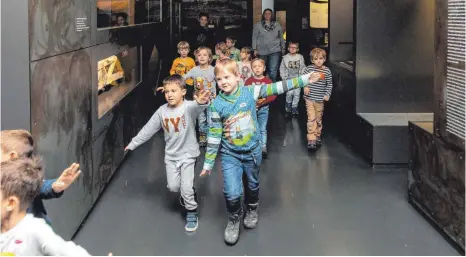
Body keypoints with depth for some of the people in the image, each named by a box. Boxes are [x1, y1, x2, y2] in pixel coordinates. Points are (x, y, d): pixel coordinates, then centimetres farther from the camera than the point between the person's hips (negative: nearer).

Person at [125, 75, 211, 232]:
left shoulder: (188, 107, -20)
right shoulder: (162, 111, -5)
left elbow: (196, 107, -47)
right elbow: (148, 130, 6)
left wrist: (201, 102, -72)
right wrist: (133, 144, 10)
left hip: (188, 154, -4)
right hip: (171, 155, 4)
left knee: (187, 187, -7)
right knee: (173, 187, 7)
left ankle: (191, 213, 17)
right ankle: (187, 194, 41)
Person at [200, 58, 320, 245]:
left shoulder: (250, 92, -12)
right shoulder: (216, 105, -14)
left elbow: (276, 88, -12)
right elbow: (213, 136, -10)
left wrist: (304, 79, -15)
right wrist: (208, 163, -6)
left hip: (252, 151, 2)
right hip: (230, 155, -2)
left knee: (253, 185, 21)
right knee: (232, 193, -10)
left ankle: (252, 211, 51)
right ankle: (234, 220, 20)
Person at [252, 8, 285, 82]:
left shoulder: (277, 25, 7)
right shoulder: (257, 25, 2)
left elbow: (281, 37, 15)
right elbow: (254, 38, 3)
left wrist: (283, 48, 16)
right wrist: (255, 49, -2)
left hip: (275, 51, 0)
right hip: (262, 52, 0)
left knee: (273, 71, -9)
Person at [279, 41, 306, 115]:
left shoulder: (300, 57, -1)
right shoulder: (285, 58, -2)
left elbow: (303, 68, 4)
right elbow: (282, 68, 3)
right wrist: (284, 77, -2)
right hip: (289, 78, -1)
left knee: (297, 93, -1)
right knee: (289, 93, -9)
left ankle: (294, 107, 13)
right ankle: (288, 104, 17)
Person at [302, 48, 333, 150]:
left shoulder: (327, 71, -3)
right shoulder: (309, 68, -6)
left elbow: (329, 84, 5)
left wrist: (327, 94, -6)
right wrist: (305, 86, -13)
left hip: (320, 99, 2)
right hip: (310, 98, -2)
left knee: (318, 119, 15)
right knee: (311, 119, -9)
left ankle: (318, 137, 33)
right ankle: (311, 140, -10)